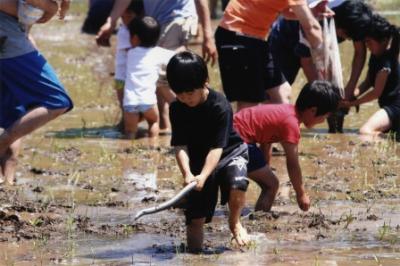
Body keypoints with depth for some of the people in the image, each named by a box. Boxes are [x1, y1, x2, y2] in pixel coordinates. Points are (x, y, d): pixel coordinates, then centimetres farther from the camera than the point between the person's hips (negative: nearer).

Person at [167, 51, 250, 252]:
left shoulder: (220, 106, -24)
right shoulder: (177, 109, -11)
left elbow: (217, 147, -28)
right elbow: (180, 146, -16)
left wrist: (203, 176, -40)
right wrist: (187, 173, -34)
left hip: (229, 153, -3)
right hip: (198, 160, 3)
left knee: (237, 184, -34)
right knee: (195, 219, -6)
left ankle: (234, 222, -3)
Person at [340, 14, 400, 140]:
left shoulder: (385, 62, -22)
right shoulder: (375, 56, 7)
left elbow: (376, 92, -18)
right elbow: (367, 82, 8)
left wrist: (353, 103, -10)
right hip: (388, 105, 11)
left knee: (365, 132, -34)